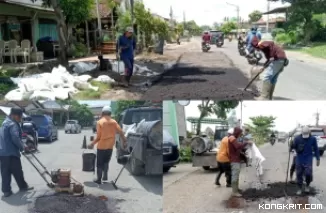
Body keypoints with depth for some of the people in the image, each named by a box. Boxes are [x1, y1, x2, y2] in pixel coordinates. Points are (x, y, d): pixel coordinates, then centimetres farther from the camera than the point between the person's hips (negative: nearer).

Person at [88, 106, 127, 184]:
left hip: (101, 146, -3)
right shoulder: (113, 122, 1)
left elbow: (98, 136, -11)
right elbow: (120, 132, -8)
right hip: (110, 146, 3)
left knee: (99, 163, 7)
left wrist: (92, 144, -1)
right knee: (106, 162, 21)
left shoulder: (100, 122, -9)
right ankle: (105, 176, 12)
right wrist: (124, 141, 2)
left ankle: (99, 179, 9)